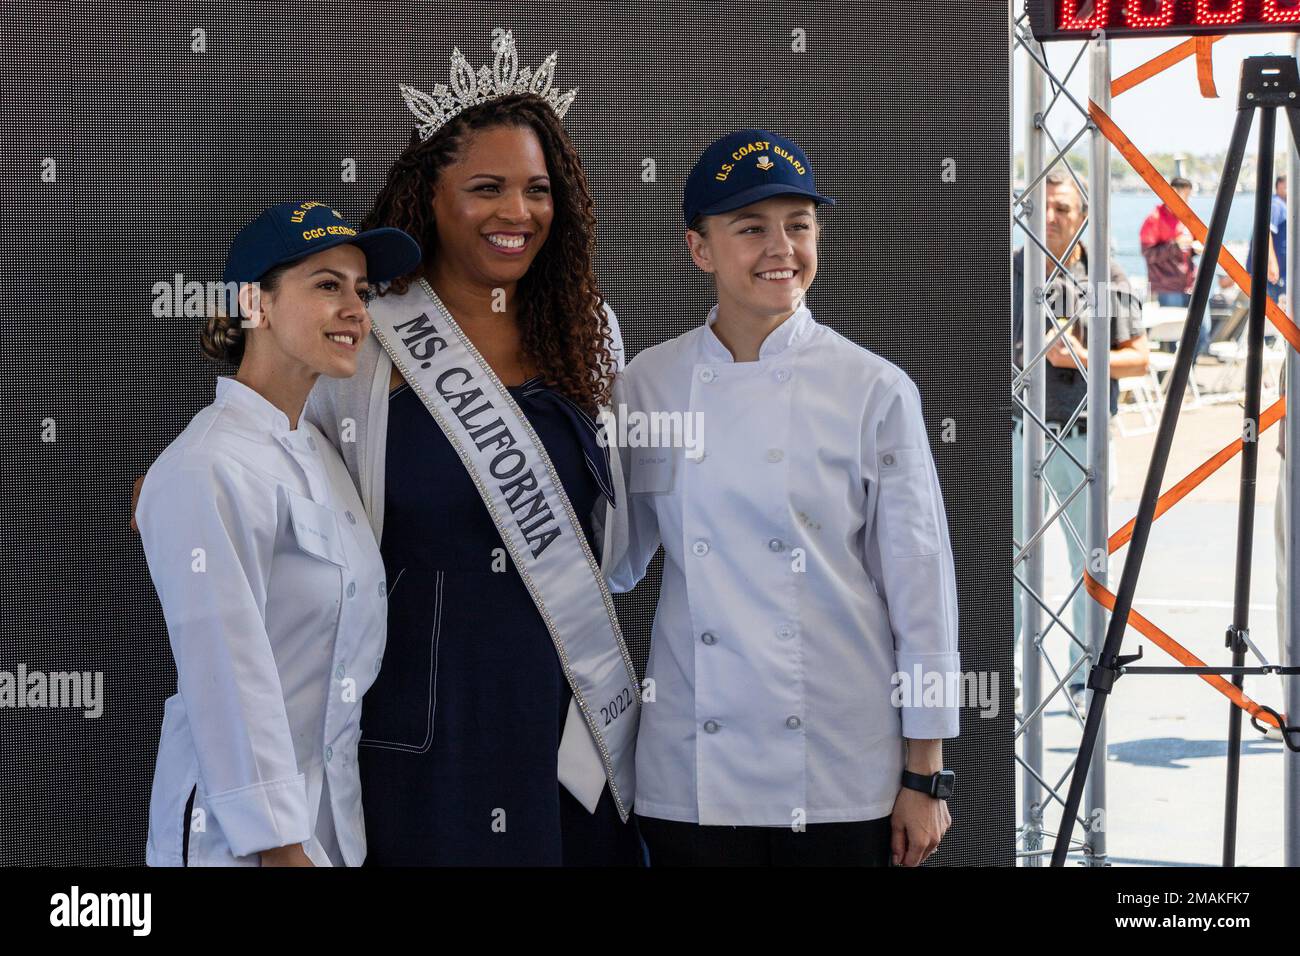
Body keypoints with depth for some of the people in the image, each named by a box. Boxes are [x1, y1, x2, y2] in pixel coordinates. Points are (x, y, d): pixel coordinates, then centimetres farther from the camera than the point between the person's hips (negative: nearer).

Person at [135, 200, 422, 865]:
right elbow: (228, 679, -22)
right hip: (244, 833, -8)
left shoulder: (316, 451, 9)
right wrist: (280, 847, -22)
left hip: (334, 815, 8)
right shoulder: (210, 471, -19)